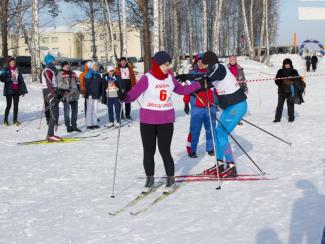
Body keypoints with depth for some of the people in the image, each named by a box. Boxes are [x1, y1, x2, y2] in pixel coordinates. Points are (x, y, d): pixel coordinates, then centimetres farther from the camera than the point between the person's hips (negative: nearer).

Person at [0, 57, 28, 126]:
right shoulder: (6, 70, -2)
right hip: (9, 90, -4)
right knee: (9, 105, -4)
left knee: (16, 105, 7)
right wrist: (10, 79, -27)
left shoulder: (17, 70, 10)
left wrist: (23, 90, 5)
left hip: (16, 90, 4)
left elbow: (21, 80, 9)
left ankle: (15, 120, 16)